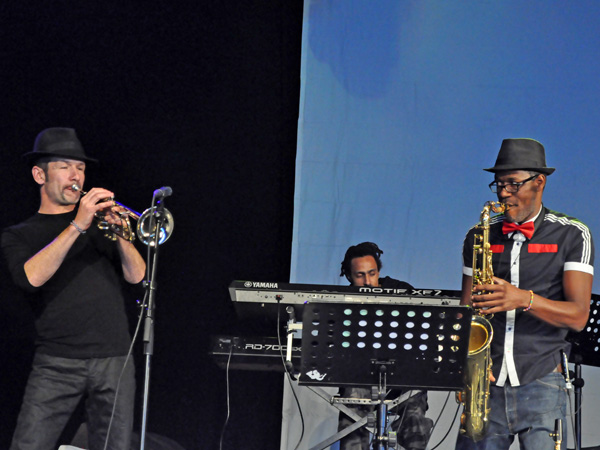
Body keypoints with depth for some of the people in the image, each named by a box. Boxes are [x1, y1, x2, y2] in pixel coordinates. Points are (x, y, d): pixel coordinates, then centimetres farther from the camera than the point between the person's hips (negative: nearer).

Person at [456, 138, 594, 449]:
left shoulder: (572, 235, 2)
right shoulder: (479, 237, 12)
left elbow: (578, 316, -5)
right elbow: (466, 308, 14)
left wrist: (524, 299, -21)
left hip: (541, 380, -2)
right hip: (488, 382, 3)